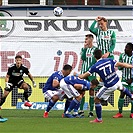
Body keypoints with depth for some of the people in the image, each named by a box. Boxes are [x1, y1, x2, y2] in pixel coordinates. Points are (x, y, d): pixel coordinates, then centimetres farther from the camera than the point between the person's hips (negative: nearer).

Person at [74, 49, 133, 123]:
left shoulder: (95, 66, -11)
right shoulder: (109, 60, -3)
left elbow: (83, 76, -5)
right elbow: (121, 65, -1)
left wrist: (76, 74, 16)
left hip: (109, 86, -5)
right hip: (117, 82, 5)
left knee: (96, 100, 12)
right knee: (122, 88, 43)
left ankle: (99, 119, 17)